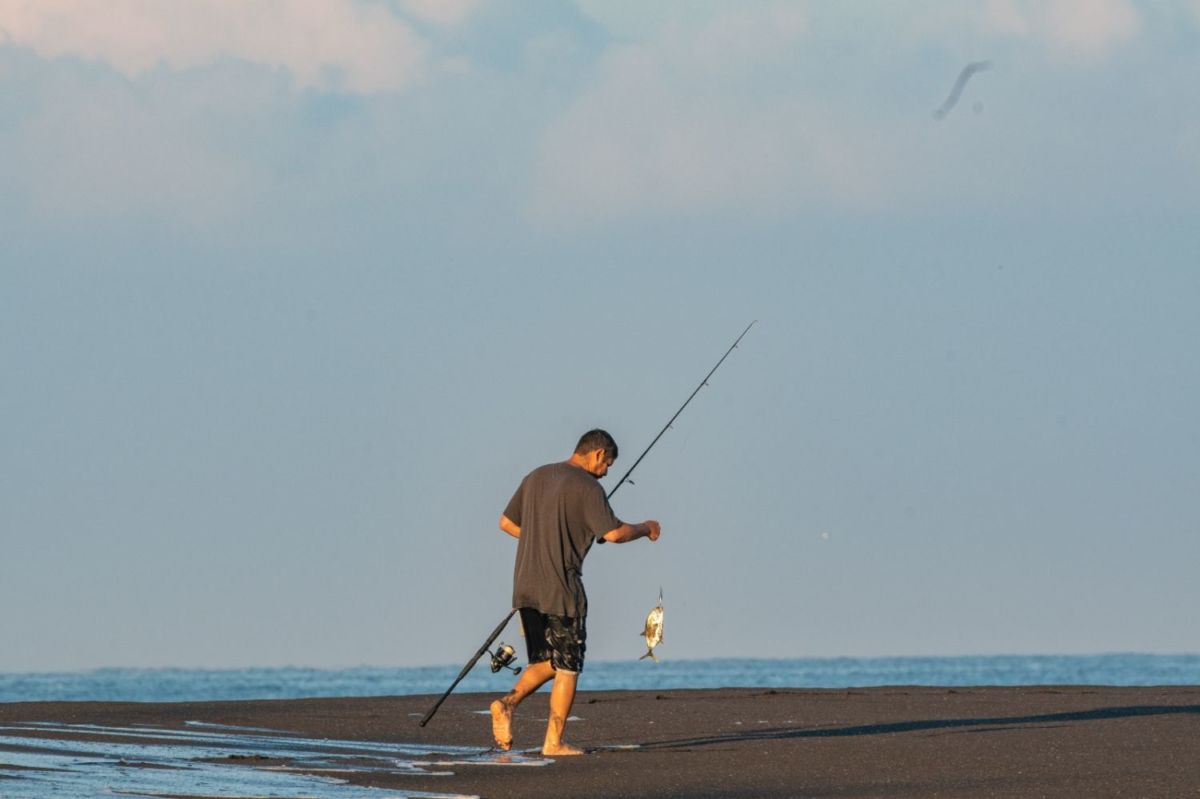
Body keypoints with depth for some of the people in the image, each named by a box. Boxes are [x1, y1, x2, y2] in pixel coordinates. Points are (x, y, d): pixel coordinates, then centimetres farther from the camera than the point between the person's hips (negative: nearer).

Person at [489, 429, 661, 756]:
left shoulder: (536, 477, 13)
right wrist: (646, 529, 3)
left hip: (526, 587, 7)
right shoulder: (587, 487, -10)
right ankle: (554, 741, 1)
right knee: (567, 667, 2)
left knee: (545, 662, 18)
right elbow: (613, 533, -15)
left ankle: (508, 702, -5)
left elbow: (507, 523, 18)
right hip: (562, 588, -7)